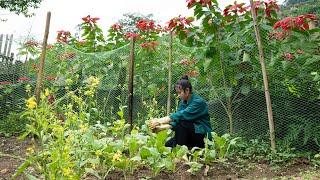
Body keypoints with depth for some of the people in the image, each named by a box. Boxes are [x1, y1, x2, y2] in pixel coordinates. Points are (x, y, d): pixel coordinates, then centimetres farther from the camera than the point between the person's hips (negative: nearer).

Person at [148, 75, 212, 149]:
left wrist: (159, 121, -32)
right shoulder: (183, 102, 5)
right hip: (190, 135, 7)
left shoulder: (198, 102, -19)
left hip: (203, 136, -7)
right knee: (168, 145, -11)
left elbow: (180, 115, -31)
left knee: (181, 122, -29)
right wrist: (162, 127, -16)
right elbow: (175, 121, -1)